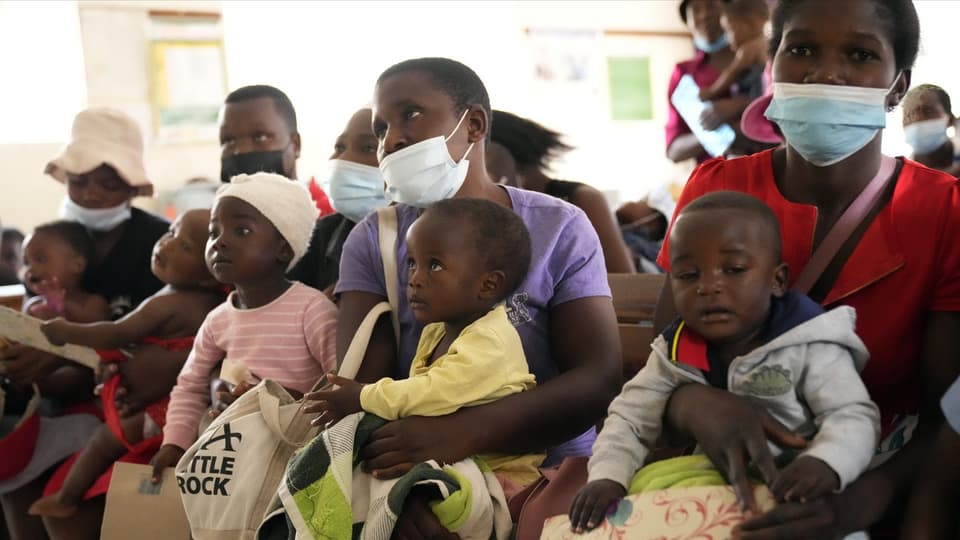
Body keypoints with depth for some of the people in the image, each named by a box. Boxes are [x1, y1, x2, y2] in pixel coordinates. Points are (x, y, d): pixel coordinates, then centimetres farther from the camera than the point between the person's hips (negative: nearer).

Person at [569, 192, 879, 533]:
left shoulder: (810, 348, -12)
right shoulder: (674, 352, 1)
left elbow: (854, 417, -17)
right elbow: (629, 419, 2)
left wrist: (825, 463, -39)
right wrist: (607, 476, -17)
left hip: (790, 499, -5)